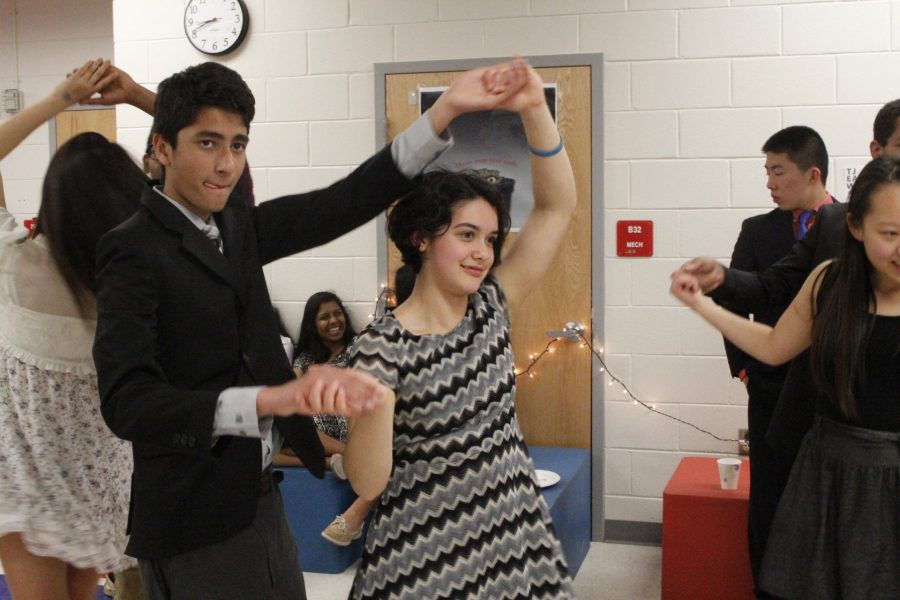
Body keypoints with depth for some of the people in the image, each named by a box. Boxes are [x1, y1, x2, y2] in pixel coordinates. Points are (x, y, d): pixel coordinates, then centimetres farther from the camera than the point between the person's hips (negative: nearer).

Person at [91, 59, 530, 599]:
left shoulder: (234, 225, 6)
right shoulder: (134, 251, -17)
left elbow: (343, 203, 0)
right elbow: (127, 402, -29)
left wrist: (446, 110, -8)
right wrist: (271, 399, -44)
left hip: (259, 496, 8)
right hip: (193, 521, -7)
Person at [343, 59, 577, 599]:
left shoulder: (490, 307, 0)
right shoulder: (382, 346, -14)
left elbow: (557, 206, -5)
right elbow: (368, 483, -17)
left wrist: (535, 110, -18)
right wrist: (372, 402, -36)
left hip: (515, 542, 5)